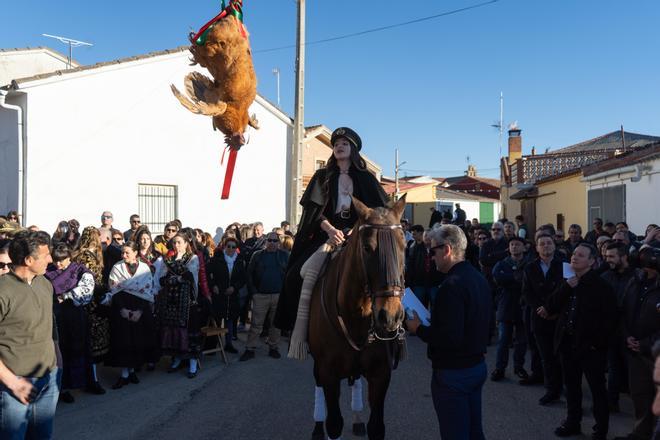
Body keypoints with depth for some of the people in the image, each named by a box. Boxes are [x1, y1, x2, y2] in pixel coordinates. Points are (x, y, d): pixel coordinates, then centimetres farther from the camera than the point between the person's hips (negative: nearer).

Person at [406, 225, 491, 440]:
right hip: (477, 365, 9)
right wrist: (432, 318, 10)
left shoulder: (452, 285, -24)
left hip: (453, 372, -9)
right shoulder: (479, 278, 6)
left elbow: (450, 337, -29)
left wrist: (419, 329, -15)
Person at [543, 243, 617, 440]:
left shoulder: (601, 285, -11)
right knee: (571, 386, 17)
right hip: (568, 342, 6)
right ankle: (572, 422, 32)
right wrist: (566, 287, -14)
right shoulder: (567, 281, 7)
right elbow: (552, 306, -3)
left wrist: (598, 342, -15)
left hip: (590, 345, -5)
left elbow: (610, 318, -12)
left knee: (597, 388, 8)